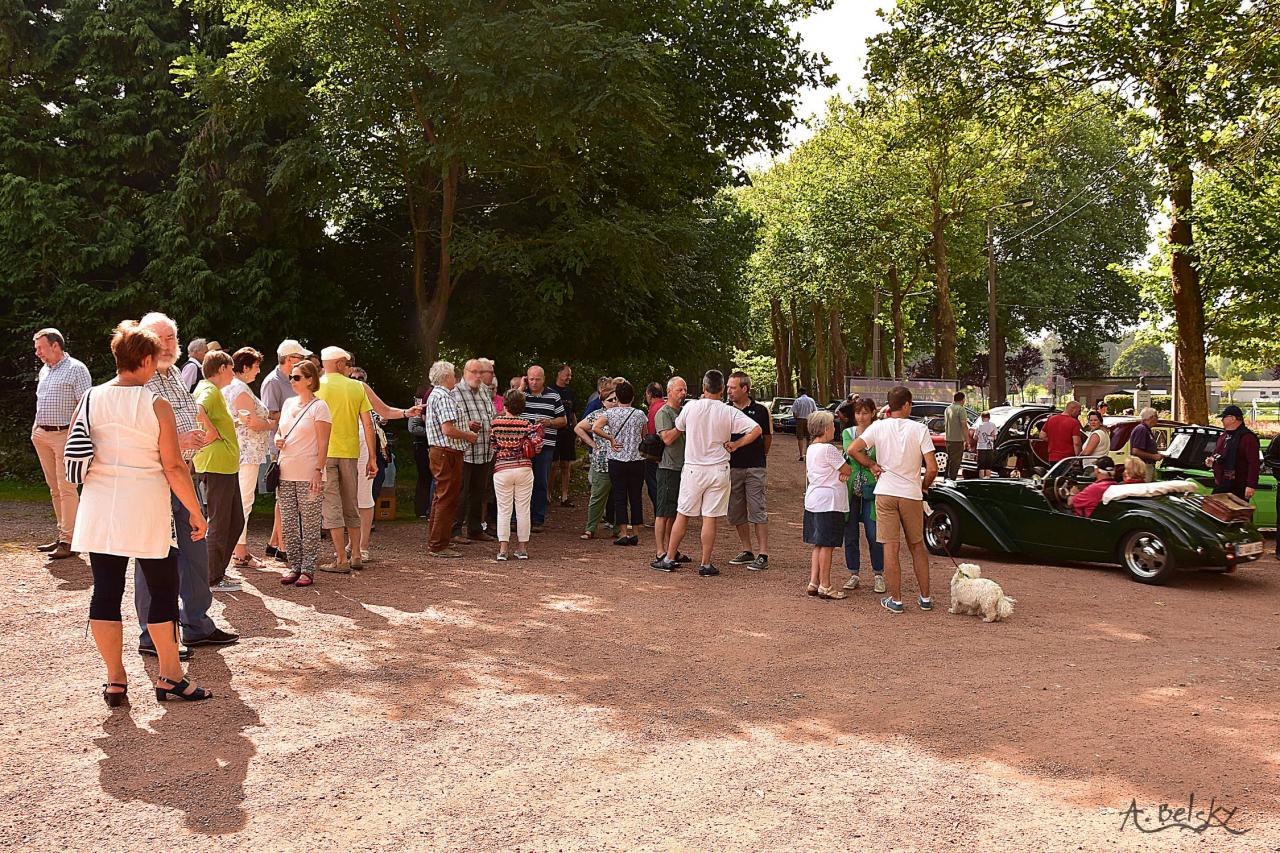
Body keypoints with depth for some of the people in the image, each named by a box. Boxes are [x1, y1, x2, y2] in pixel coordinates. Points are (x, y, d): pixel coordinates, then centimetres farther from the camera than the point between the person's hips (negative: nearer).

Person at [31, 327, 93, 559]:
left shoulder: (76, 369, -7)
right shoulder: (44, 371, 18)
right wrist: (35, 428, 16)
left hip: (64, 435, -8)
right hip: (42, 436, 8)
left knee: (66, 488, -8)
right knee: (54, 488, 11)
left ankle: (68, 540, -7)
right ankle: (62, 535, 17)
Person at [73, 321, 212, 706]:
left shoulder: (91, 399, 3)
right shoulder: (156, 405, -10)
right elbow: (174, 468, -10)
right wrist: (195, 512, -2)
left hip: (100, 508, 4)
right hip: (145, 508, -4)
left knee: (106, 591, 7)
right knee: (163, 589, 8)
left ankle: (115, 681, 13)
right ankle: (170, 677, 14)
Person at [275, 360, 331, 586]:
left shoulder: (318, 406, -5)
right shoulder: (288, 403, 15)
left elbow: (323, 443, -9)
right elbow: (279, 431, 25)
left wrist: (318, 470, -17)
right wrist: (278, 441, 1)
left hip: (309, 474, -7)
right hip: (286, 473, 7)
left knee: (310, 524, 0)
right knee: (287, 523, 8)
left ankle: (308, 569, 5)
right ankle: (294, 566, 18)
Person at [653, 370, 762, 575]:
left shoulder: (691, 407, -7)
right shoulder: (729, 412, -8)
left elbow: (678, 427, 13)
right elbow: (756, 429, -11)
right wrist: (736, 444, -2)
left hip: (693, 469, 0)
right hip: (718, 470, 0)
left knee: (682, 515, 10)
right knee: (710, 518, 4)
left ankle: (669, 559, 17)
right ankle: (705, 564, 8)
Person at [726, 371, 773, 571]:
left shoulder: (760, 411, -1)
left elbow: (767, 438, 11)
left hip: (754, 468, -4)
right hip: (732, 467, 4)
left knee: (757, 511, -5)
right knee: (736, 512, 8)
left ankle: (763, 555, -3)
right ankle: (747, 552, 19)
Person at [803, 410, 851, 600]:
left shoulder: (810, 449, 12)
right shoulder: (828, 449, -16)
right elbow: (847, 469, -12)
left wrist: (840, 473, -6)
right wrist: (843, 471, 10)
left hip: (813, 501, 9)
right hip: (829, 502, -9)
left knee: (818, 545, 14)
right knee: (827, 545, -3)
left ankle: (813, 583, 15)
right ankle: (825, 586, 2)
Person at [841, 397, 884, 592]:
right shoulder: (847, 433, 7)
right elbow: (850, 452, -11)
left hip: (871, 490, -2)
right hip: (851, 489, 2)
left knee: (874, 535, -1)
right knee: (850, 535, 6)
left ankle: (878, 575, 14)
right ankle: (854, 574, 19)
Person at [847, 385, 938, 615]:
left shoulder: (879, 426, -3)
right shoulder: (919, 429, -5)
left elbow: (853, 450, -12)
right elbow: (932, 468, -9)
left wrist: (872, 465, 2)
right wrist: (924, 486, 9)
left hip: (886, 492, 0)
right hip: (912, 493, 0)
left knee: (891, 547, 4)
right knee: (917, 546, 15)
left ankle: (896, 600, 7)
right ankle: (925, 597, 20)